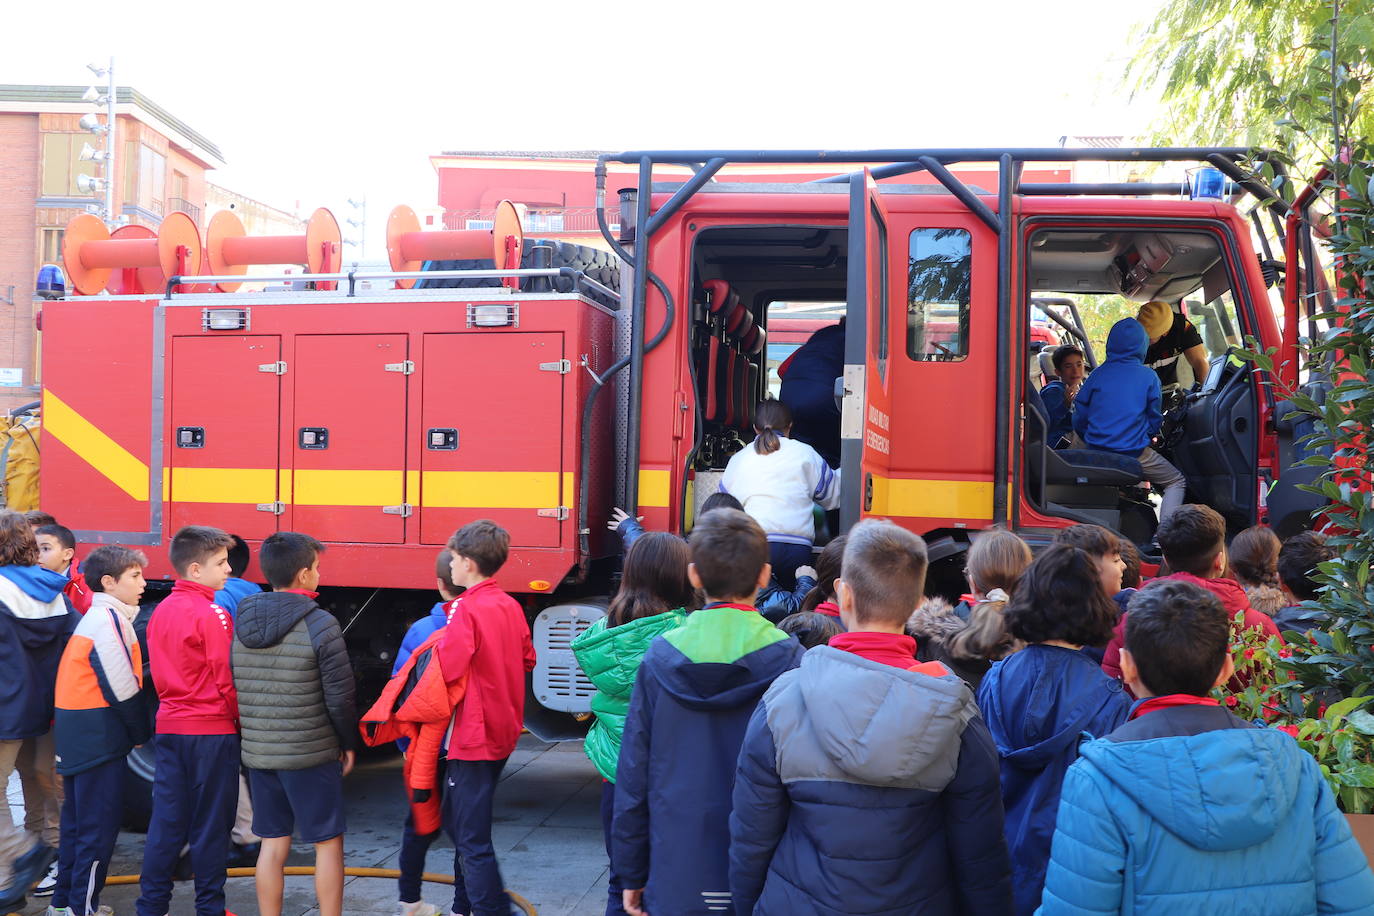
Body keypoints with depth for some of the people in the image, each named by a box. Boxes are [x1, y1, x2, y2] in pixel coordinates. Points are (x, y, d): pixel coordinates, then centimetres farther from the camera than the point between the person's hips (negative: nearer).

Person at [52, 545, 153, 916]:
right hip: (98, 735, -10)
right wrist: (142, 732, -5)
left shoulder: (97, 616, 15)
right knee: (101, 822, -2)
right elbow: (122, 689, -18)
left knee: (78, 818, 17)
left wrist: (137, 729, 13)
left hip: (78, 732, 10)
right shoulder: (108, 619, -16)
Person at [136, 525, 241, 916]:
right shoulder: (212, 614, -14)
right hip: (212, 730, -7)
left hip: (169, 727, 7)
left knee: (167, 821, 11)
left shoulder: (161, 611, 9)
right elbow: (225, 679, -14)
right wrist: (240, 719, -2)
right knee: (211, 824, 3)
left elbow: (159, 673, 14)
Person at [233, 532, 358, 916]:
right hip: (311, 755, -5)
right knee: (328, 843, 7)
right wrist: (349, 744, 1)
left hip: (257, 754, 5)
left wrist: (258, 734, 16)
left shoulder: (240, 622, 2)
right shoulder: (320, 625, -15)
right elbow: (339, 697, -13)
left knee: (272, 844, 14)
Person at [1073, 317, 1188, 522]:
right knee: (1177, 482, 14)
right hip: (1134, 452, -4)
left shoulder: (1098, 374, 1)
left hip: (1097, 452, 4)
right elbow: (1154, 420, 5)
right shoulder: (1148, 377, -4)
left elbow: (1079, 421, 3)